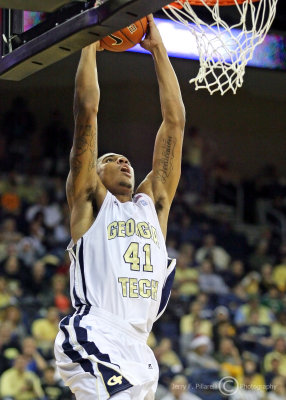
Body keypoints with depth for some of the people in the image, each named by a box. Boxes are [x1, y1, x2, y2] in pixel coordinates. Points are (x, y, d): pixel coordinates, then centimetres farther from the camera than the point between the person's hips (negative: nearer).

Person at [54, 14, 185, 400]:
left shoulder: (153, 202, 22)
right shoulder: (90, 201, 10)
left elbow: (175, 122, 21)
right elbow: (87, 111, 4)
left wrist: (158, 49, 23)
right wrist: (90, 43, 11)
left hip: (137, 349, 6)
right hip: (94, 339, -6)